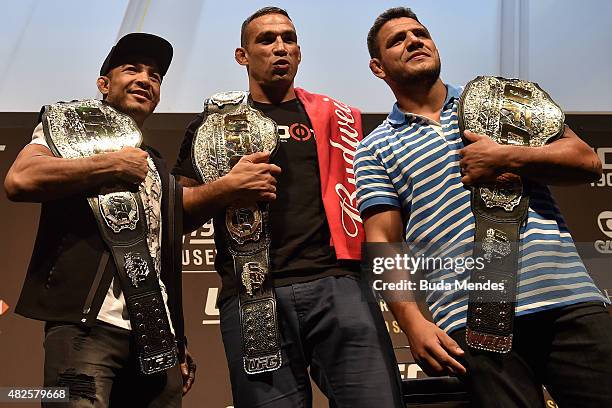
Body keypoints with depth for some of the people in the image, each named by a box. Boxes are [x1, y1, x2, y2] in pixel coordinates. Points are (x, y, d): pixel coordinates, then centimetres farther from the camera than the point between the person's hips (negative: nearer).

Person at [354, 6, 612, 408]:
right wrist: (413, 322, -11)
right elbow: (383, 242, 1)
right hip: (472, 321, -2)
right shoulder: (375, 149, 10)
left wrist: (506, 158, -7)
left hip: (570, 299, 2)